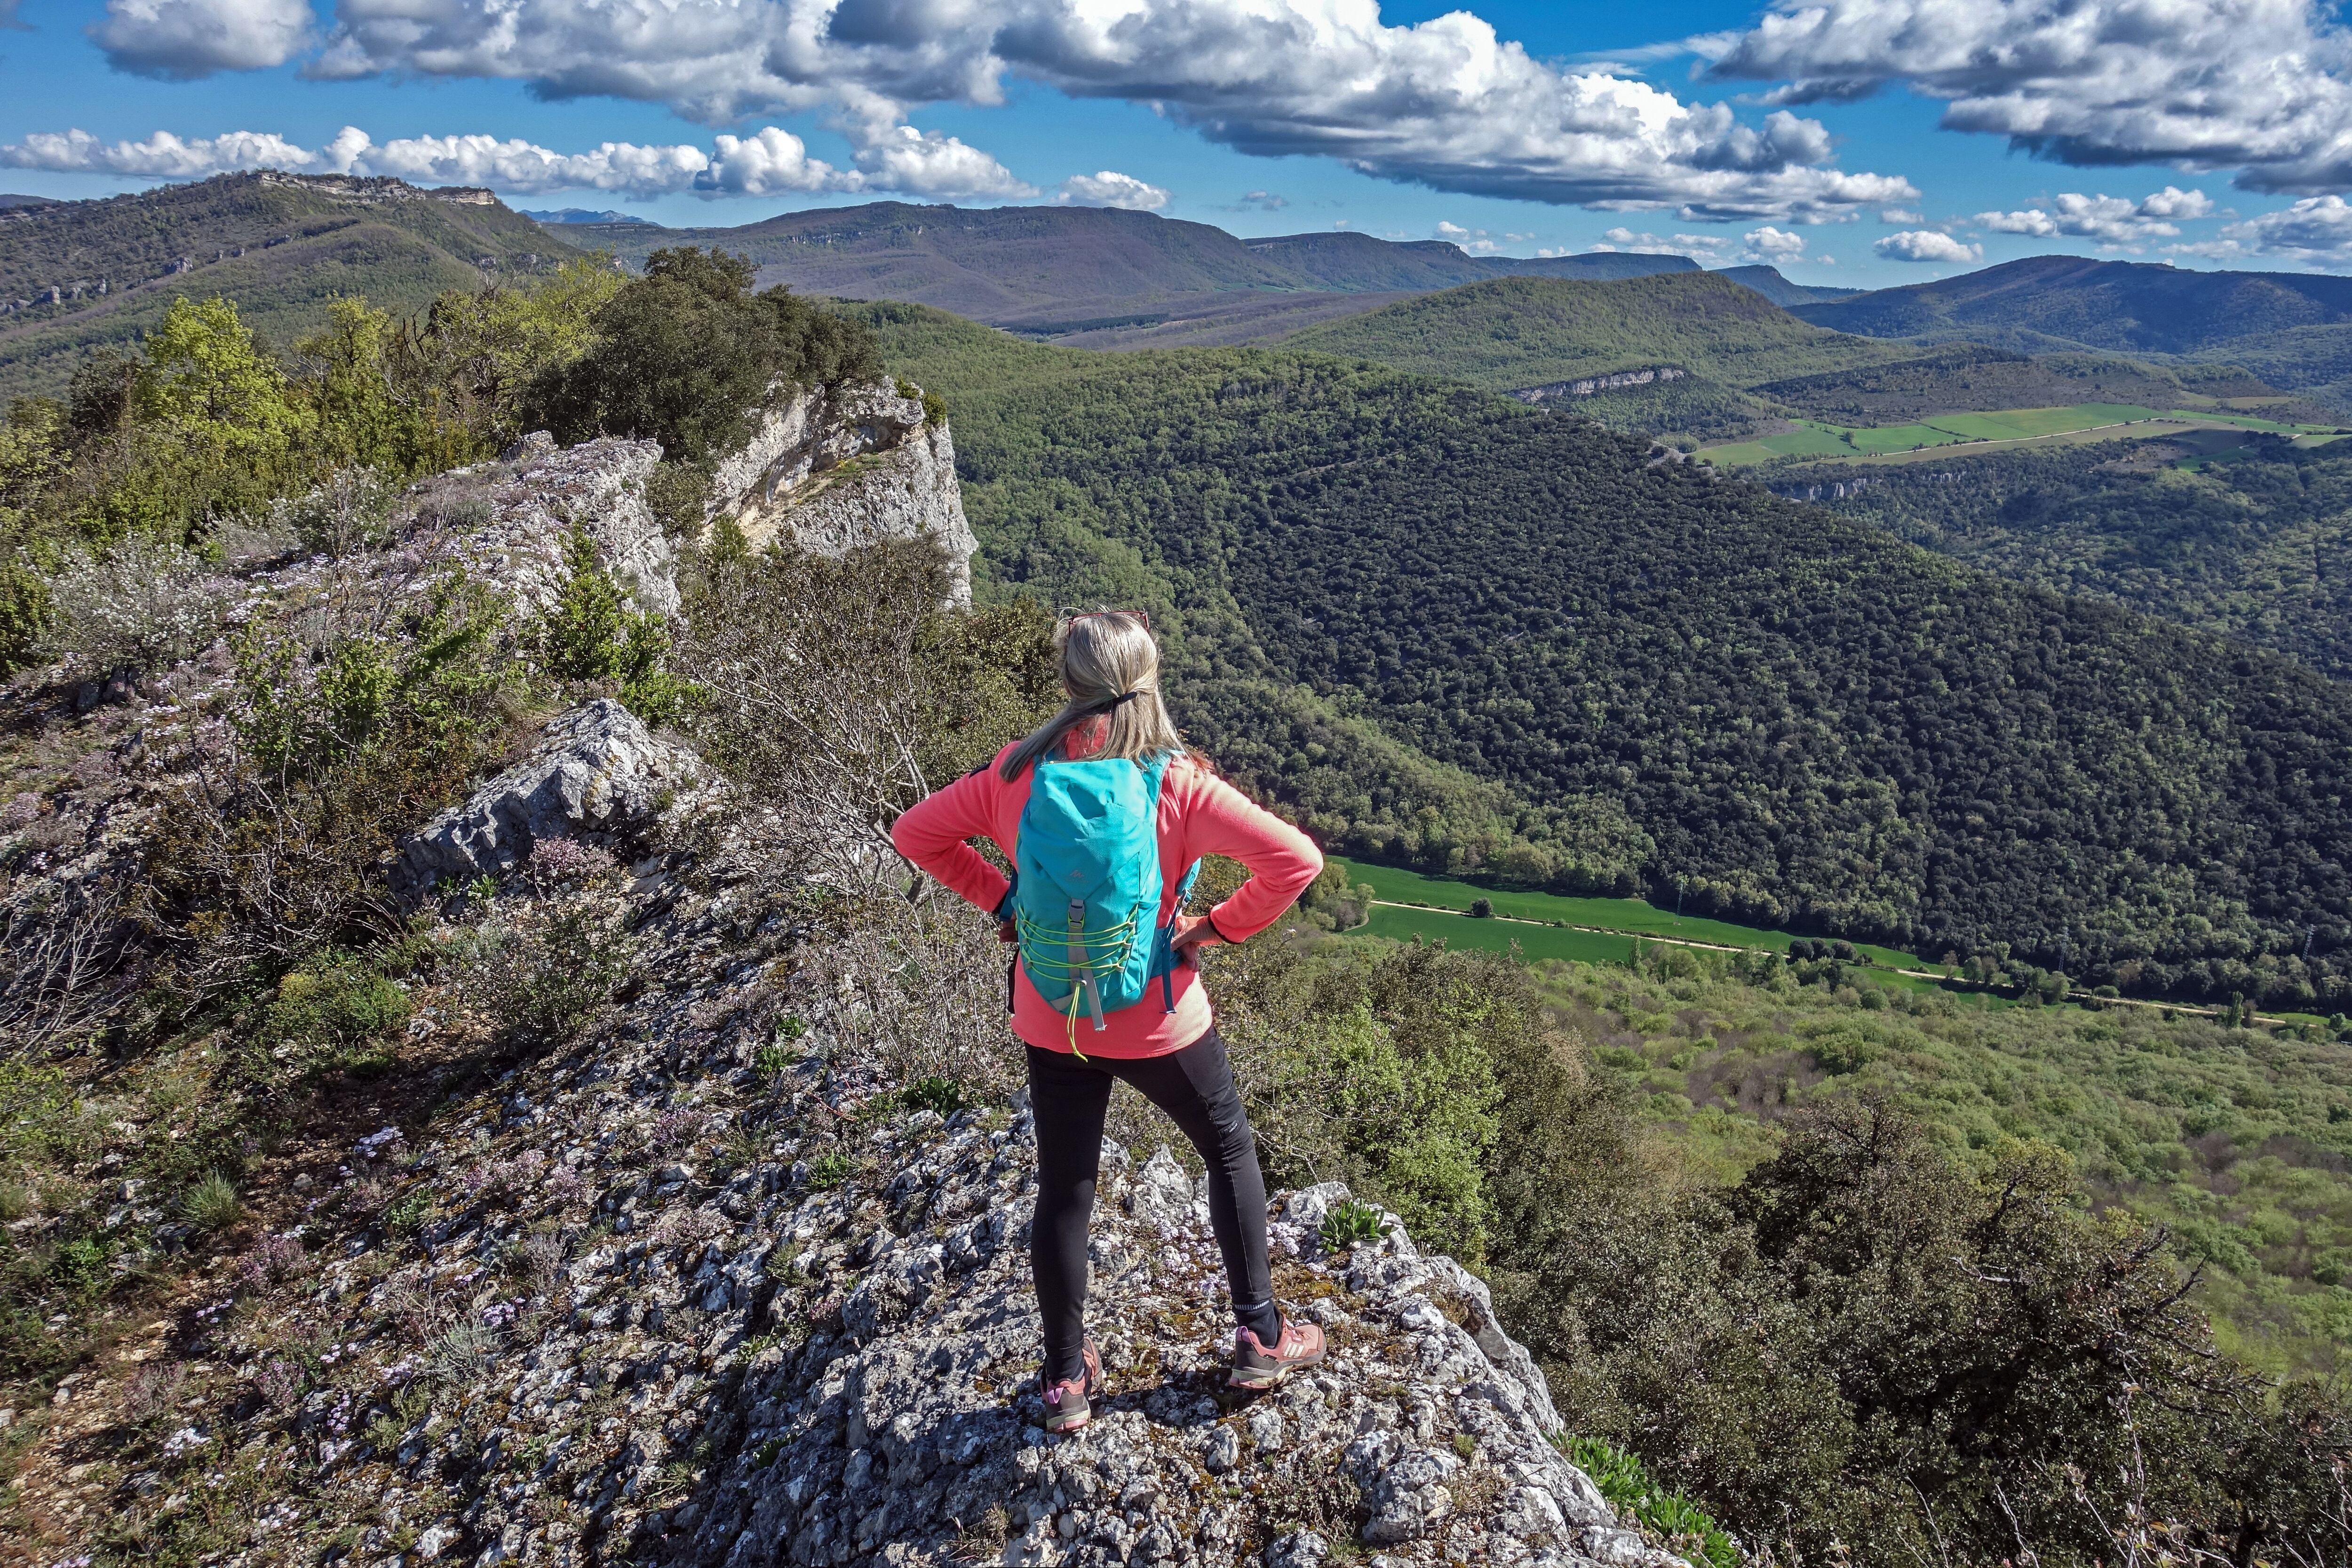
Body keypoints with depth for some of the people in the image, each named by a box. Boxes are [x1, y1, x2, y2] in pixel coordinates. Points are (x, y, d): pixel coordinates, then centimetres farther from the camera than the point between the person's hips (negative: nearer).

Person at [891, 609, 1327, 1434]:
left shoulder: (1017, 776, -12)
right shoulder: (1175, 785, -21)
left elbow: (914, 833, -1)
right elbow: (1296, 859, -24)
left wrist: (1002, 898, 2)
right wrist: (1219, 926, -11)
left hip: (1051, 1021, 3)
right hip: (1158, 1022, -2)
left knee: (1064, 1190, 19)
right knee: (1231, 1151, 23)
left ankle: (1067, 1379, 31)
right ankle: (1260, 1336, 31)